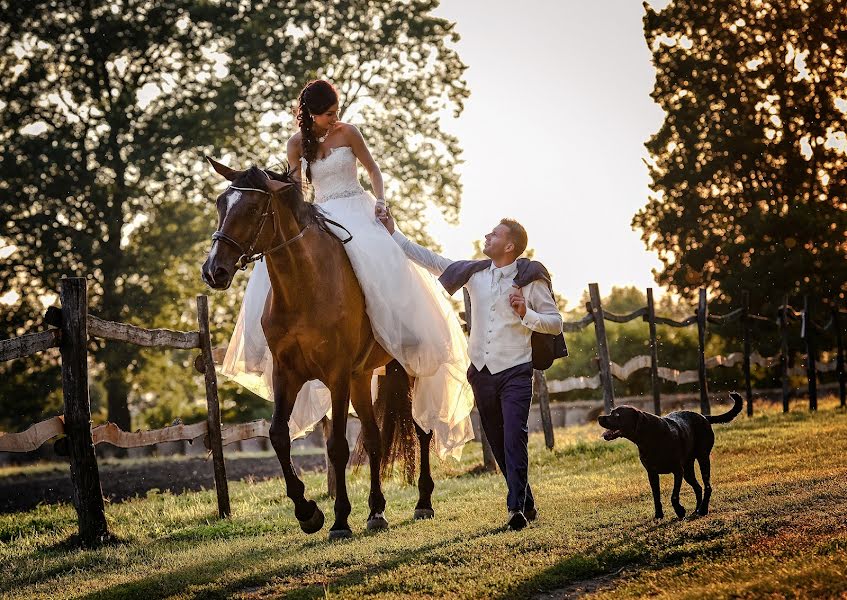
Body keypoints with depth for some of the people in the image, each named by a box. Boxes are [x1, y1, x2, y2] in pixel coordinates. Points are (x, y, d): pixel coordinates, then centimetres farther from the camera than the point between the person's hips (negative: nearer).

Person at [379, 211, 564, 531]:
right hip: (482, 372, 5)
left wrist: (525, 314, -18)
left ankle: (517, 508, -19)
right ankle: (526, 504, 22)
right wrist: (393, 233, 6)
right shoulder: (474, 273, 7)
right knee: (498, 445, 10)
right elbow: (429, 259, 9)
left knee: (514, 440, -16)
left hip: (515, 372, -5)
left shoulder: (531, 280, -5)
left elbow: (556, 323, -1)